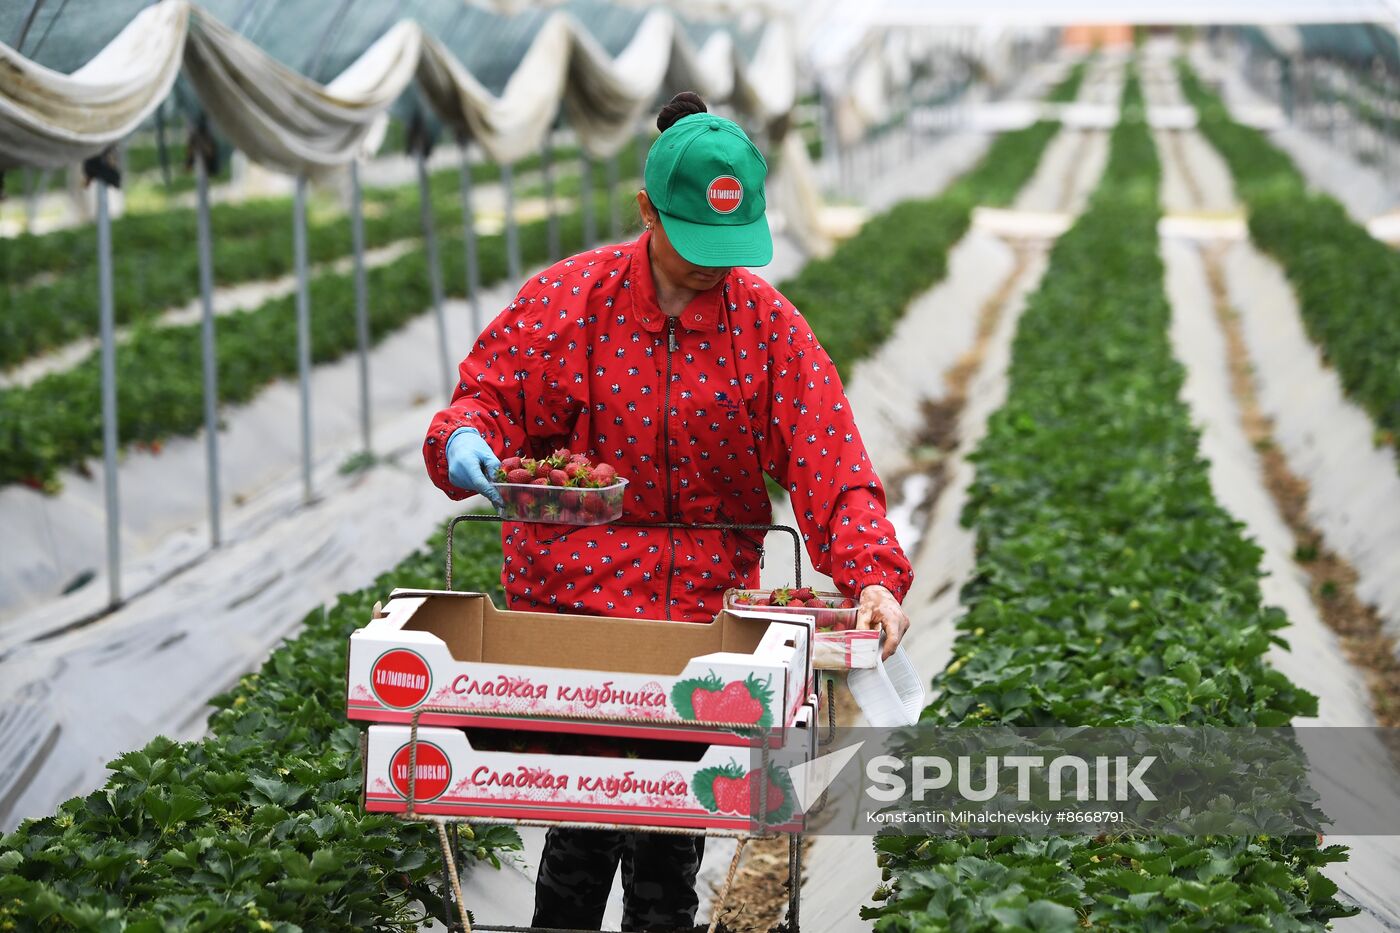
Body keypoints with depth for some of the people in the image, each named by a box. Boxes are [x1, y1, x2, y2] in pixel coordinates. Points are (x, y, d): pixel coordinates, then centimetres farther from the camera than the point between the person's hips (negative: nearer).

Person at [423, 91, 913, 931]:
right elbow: (491, 393, 4)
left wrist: (874, 575, -20)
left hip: (704, 605, 2)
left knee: (671, 838, 3)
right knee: (585, 821, -7)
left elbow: (830, 460, -7)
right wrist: (467, 436, -21)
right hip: (575, 586, -1)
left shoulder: (767, 324, -1)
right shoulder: (567, 299, -3)